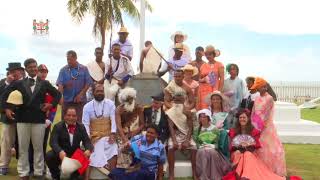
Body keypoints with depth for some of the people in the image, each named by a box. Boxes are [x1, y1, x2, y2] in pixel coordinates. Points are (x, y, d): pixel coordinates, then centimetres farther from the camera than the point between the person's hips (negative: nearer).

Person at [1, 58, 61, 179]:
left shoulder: (44, 83, 6)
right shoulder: (19, 83, 7)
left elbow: (57, 94, 10)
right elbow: (5, 95, 10)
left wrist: (52, 104, -4)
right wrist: (6, 108, -2)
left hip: (39, 119, -1)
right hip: (22, 119, 1)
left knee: (38, 147, 6)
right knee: (23, 148, 7)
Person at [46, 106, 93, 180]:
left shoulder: (81, 127, 3)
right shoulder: (58, 126, -6)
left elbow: (87, 141, -5)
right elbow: (53, 142, -19)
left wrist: (88, 150, -30)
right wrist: (60, 151, -41)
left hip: (75, 155, 2)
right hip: (61, 154, -2)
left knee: (85, 156, -25)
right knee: (49, 156, -28)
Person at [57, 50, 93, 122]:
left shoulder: (84, 69, 2)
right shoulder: (63, 70, 2)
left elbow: (88, 83, 1)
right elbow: (60, 84, -6)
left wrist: (81, 94, -9)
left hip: (80, 100, -1)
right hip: (67, 100, 1)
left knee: (79, 121, -3)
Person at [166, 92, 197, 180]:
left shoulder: (188, 113, -2)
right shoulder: (170, 113, -3)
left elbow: (190, 128, -8)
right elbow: (171, 127, -12)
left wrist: (187, 141, -22)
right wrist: (174, 140, -26)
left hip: (186, 135, 1)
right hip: (175, 134, 0)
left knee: (194, 147, -26)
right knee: (171, 147, -30)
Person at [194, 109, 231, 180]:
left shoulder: (215, 129, 10)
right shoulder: (197, 130, 12)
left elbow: (218, 143, 4)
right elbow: (195, 143, 5)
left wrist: (211, 146, -14)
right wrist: (202, 146, -14)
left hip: (213, 150, 0)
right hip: (201, 151, 1)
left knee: (212, 152, -34)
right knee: (203, 152, -34)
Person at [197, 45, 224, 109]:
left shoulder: (219, 65, 4)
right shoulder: (203, 66, 14)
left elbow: (222, 79, -3)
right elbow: (199, 79, 18)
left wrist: (219, 91, -12)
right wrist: (203, 79, -5)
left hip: (214, 90, -3)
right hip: (203, 90, 3)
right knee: (203, 108, -4)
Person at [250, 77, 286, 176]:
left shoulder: (269, 98, -8)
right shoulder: (257, 99, 11)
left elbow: (266, 114, -15)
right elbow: (253, 113, 7)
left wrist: (261, 126, -19)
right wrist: (253, 125, -4)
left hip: (267, 126, -6)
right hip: (257, 127, 6)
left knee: (270, 148, -5)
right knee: (258, 148, 7)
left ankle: (274, 171, 1)